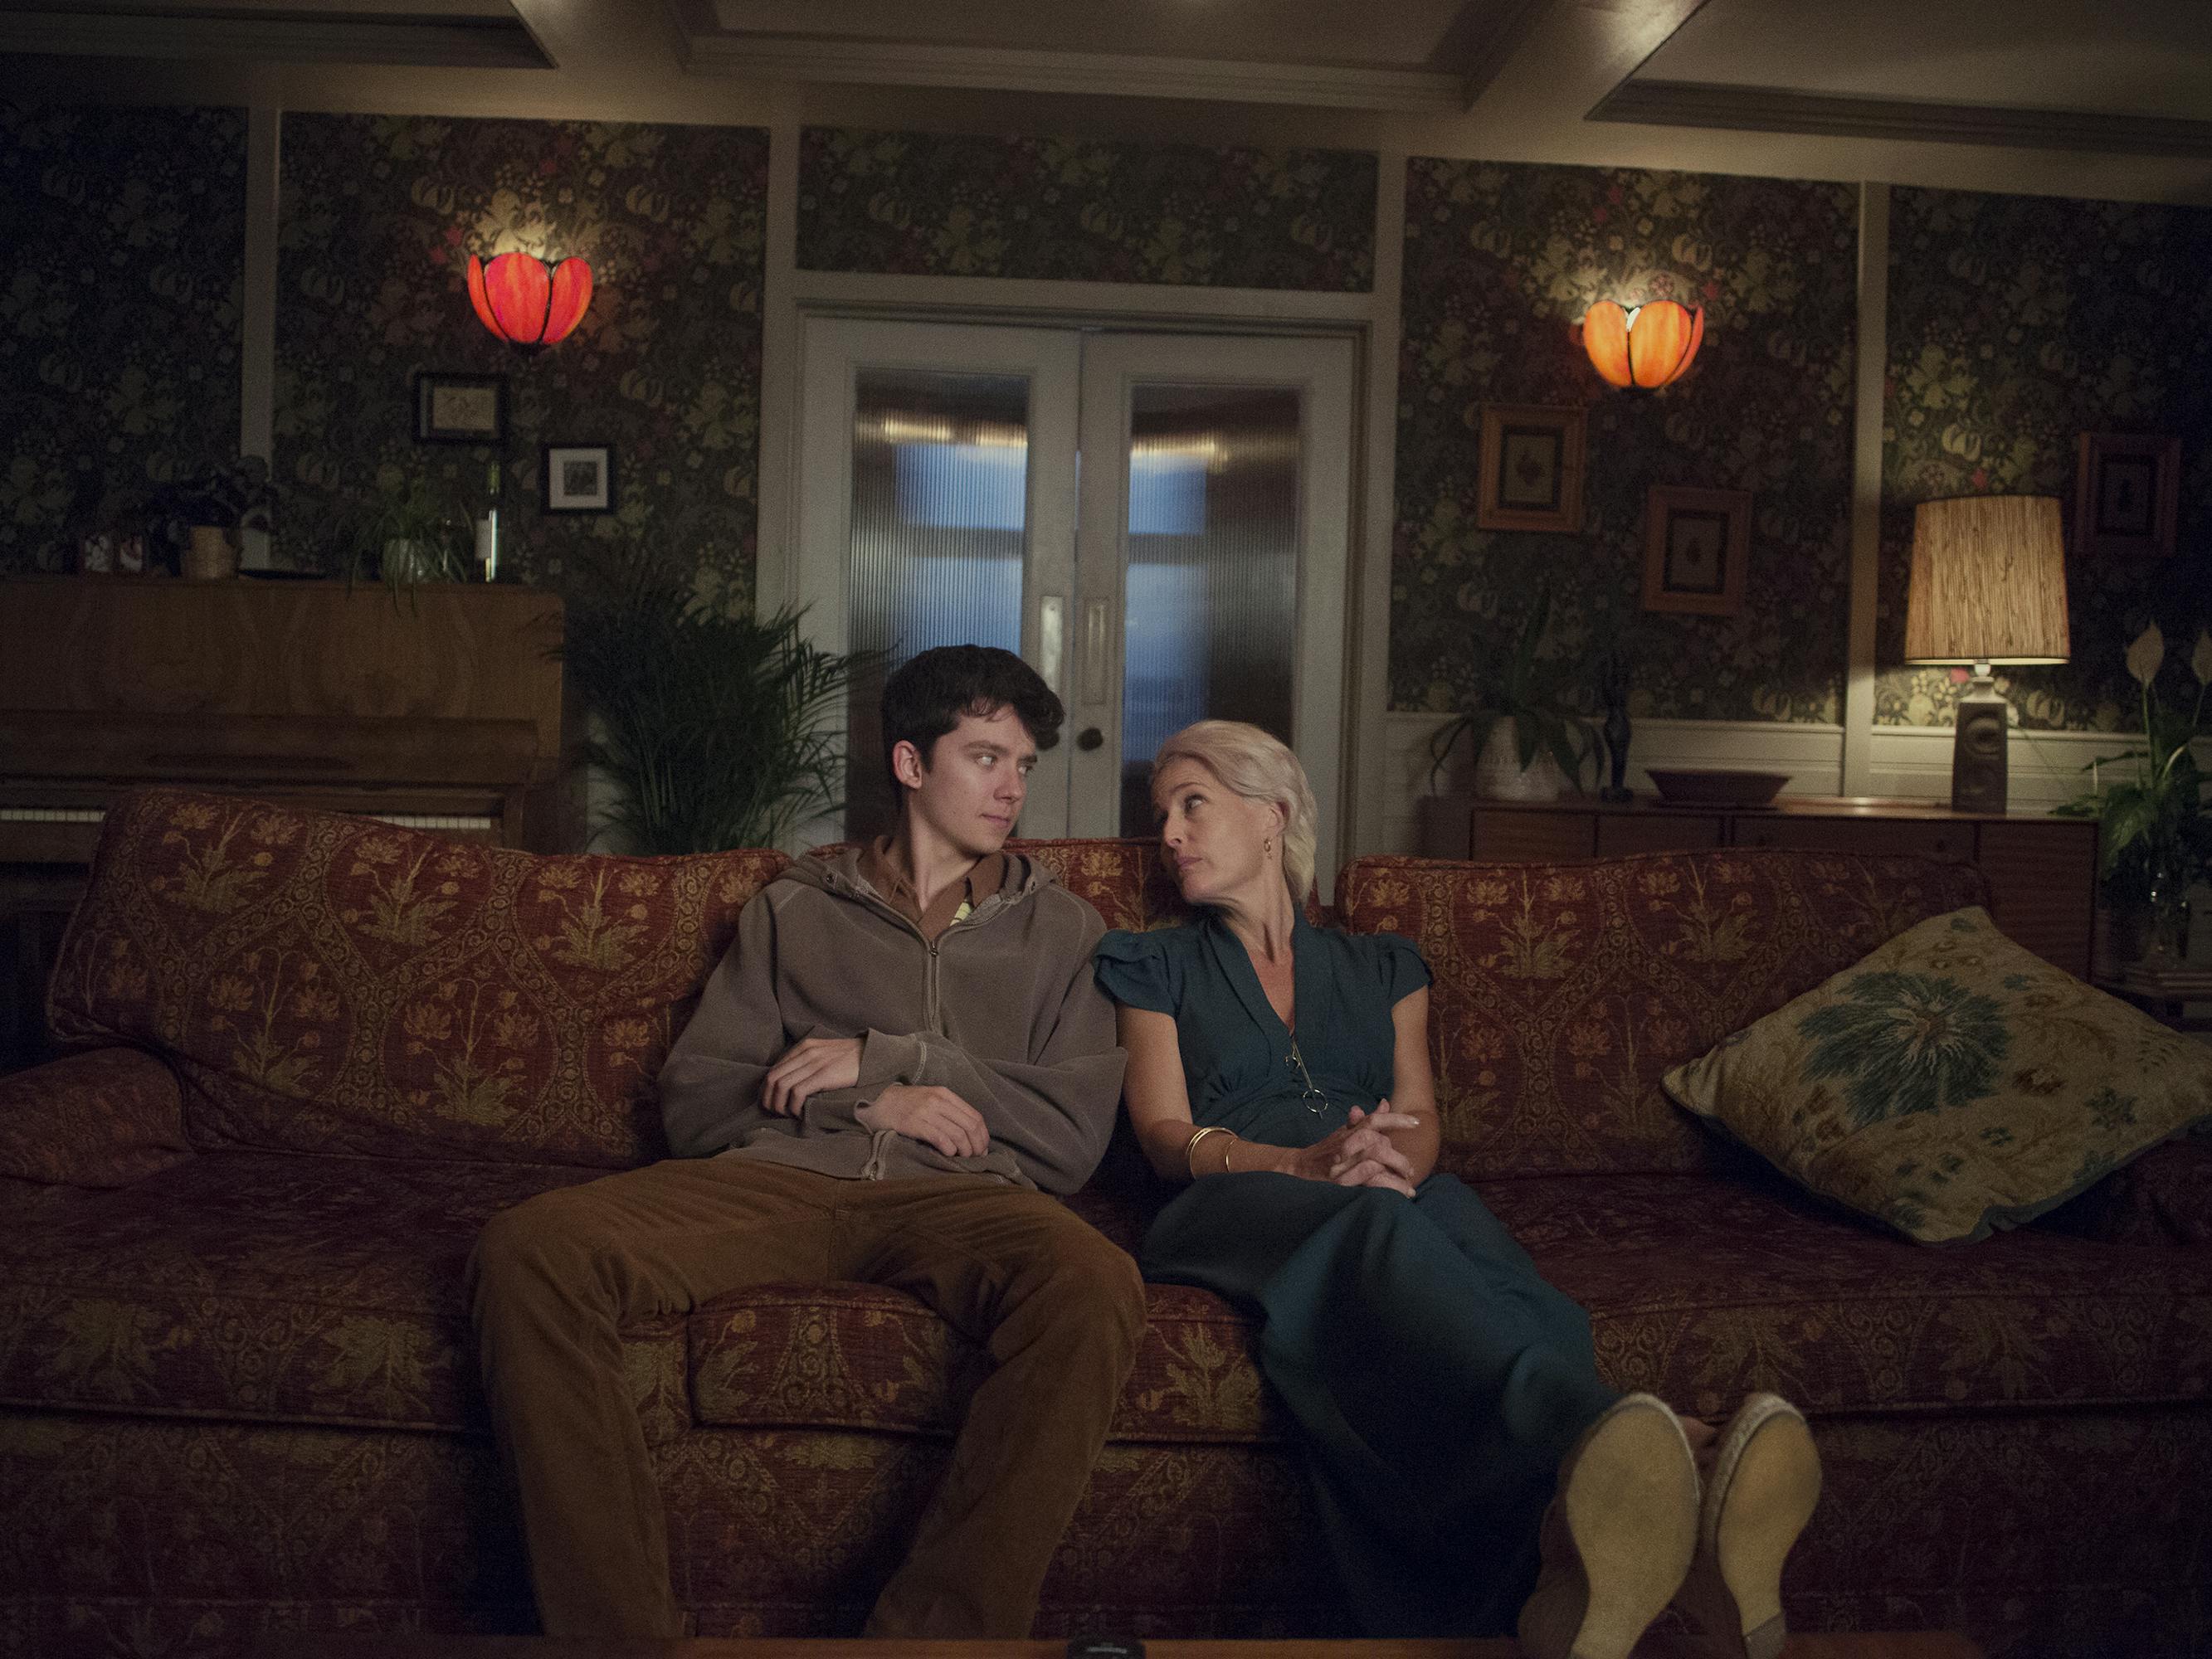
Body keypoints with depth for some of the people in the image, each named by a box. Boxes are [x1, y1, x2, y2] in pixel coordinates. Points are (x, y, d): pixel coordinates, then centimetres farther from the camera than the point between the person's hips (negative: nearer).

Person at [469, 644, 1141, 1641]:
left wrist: (885, 1058, 1)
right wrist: (866, 1105, -2)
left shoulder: (1060, 929, 22)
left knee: (1096, 1286, -37)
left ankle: (932, 1629, -28)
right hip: (777, 1177, 1)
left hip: (960, 1196, -1)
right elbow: (692, 1102, 13)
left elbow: (1073, 1137, 9)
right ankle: (621, 1624, -22)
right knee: (530, 1251, -27)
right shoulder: (796, 908, 22)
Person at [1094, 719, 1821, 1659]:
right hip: (1233, 1206, -2)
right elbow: (1166, 1135, 8)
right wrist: (1305, 1163, -13)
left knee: (1457, 1221, -39)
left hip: (1400, 1203, 2)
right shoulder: (1157, 968, 24)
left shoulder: (1382, 968, 29)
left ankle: (1572, 1555, -68)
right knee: (1378, 1226, -40)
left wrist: (1398, 1158, -12)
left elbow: (1419, 1121, 16)